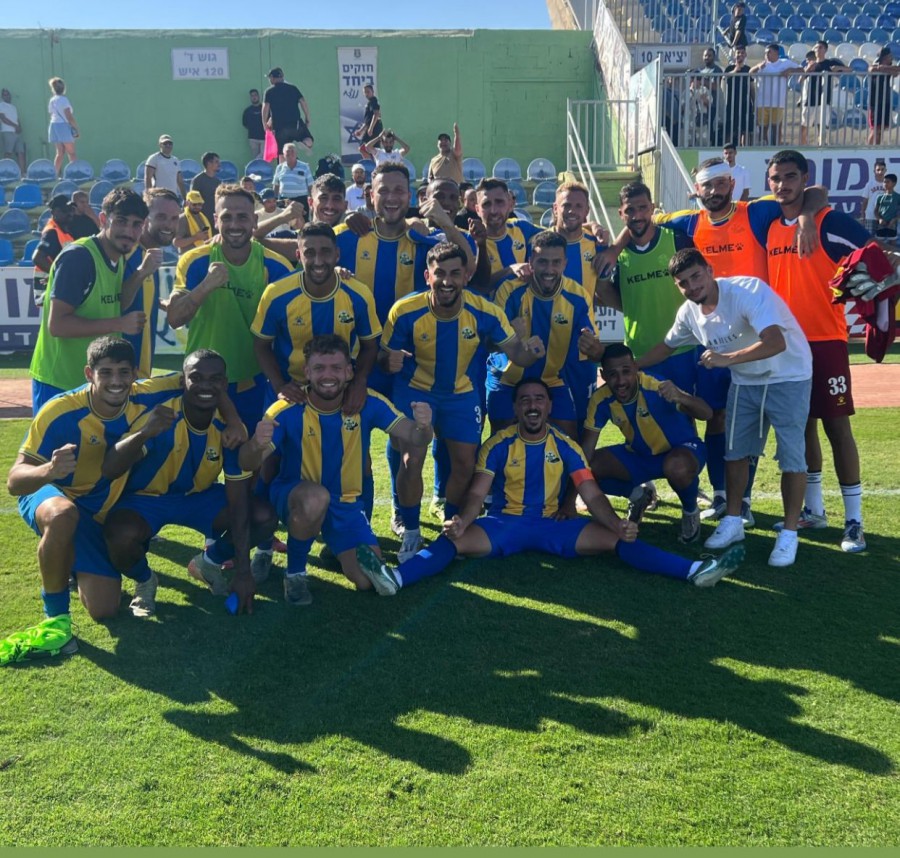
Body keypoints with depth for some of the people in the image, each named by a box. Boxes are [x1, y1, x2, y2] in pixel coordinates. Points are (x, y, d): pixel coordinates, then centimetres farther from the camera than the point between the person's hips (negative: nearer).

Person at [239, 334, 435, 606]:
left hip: (346, 503, 3)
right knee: (316, 497, -39)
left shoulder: (367, 403, -15)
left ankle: (334, 545, 28)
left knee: (368, 580, -8)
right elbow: (247, 465, -29)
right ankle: (295, 571, -10)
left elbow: (414, 438, -21)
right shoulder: (288, 410, -21)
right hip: (295, 495, -3)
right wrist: (256, 445, -53)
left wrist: (423, 427, -46)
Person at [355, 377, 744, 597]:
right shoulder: (499, 445, -3)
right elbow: (477, 494, -10)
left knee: (614, 538, -18)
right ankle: (394, 577, -53)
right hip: (503, 523, -2)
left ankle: (694, 571, -27)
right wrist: (460, 520, -31)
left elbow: (592, 495, -2)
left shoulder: (565, 446, 2)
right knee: (453, 540, -30)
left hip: (552, 526, 2)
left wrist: (619, 524, -20)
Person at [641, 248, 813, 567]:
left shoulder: (748, 290, -30)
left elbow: (776, 343, -41)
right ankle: (732, 521, 24)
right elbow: (666, 346, 11)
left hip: (788, 377, -6)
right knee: (735, 451, 9)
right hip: (745, 381, 6)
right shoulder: (689, 312, -8)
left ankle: (789, 533, 6)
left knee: (791, 455, -5)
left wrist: (726, 358, -50)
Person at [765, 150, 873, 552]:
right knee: (802, 425, 12)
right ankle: (813, 508, 25)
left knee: (836, 425, -4)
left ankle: (854, 521, 4)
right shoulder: (768, 227, 9)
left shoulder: (831, 222, -8)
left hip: (825, 341, -5)